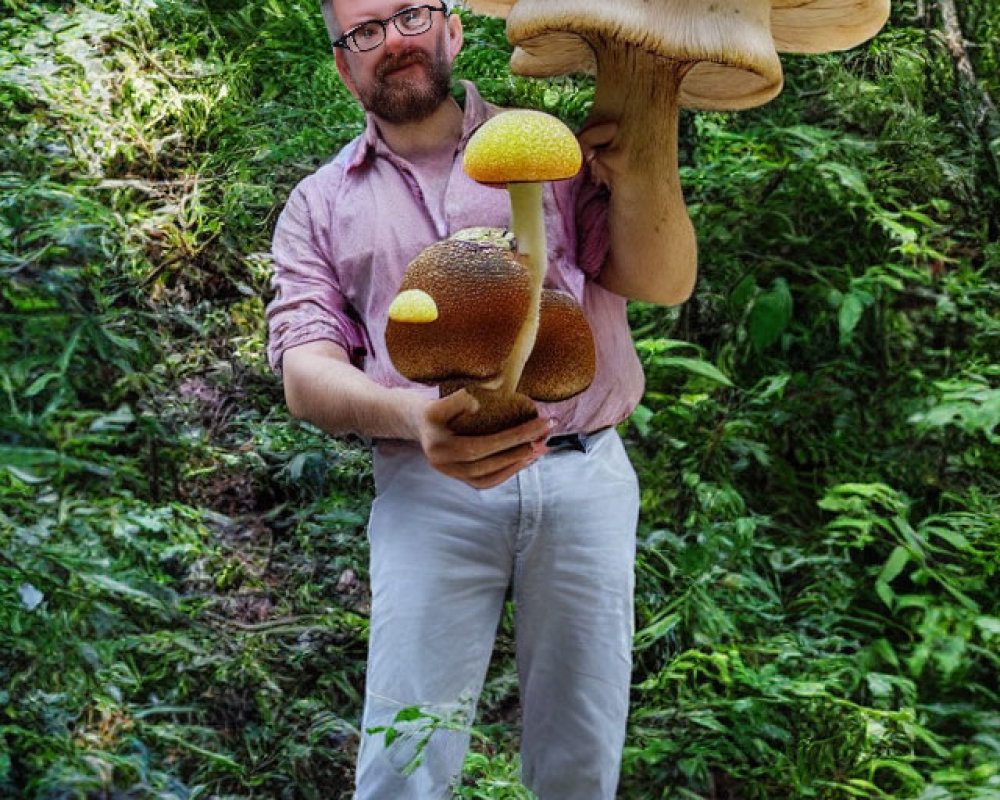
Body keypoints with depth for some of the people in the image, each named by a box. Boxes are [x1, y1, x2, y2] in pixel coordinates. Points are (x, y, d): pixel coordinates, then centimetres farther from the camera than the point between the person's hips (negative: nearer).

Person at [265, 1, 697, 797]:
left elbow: (665, 284, 4)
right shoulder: (319, 207, 12)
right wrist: (411, 415, -23)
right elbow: (306, 371, -1)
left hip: (584, 473, 1)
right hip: (429, 491, 0)